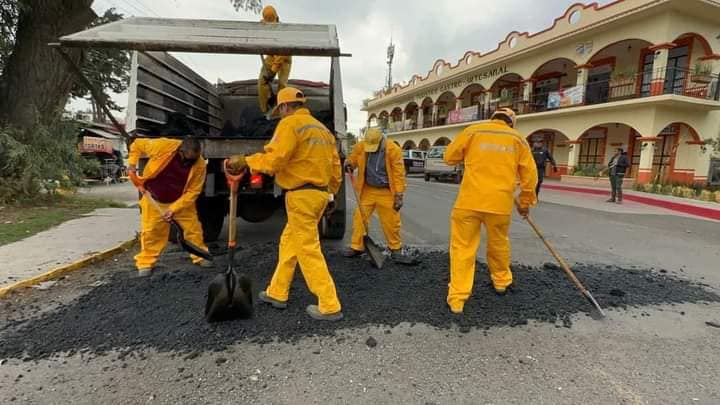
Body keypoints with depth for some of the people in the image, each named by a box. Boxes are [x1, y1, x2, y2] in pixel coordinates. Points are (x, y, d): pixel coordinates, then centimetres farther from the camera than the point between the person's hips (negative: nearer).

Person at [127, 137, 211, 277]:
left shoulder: (199, 165, -23)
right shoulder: (162, 145, -25)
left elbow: (193, 191, -18)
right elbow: (137, 145, -4)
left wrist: (174, 208, -23)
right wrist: (132, 164, -15)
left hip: (182, 201, 1)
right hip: (154, 199, 0)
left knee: (194, 228, 1)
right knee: (150, 231, 1)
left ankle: (200, 256, 18)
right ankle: (146, 263, 16)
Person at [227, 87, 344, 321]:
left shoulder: (290, 123, -8)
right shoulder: (321, 128, 18)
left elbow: (273, 160, -19)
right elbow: (335, 166, 18)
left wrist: (245, 161, -5)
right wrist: (330, 192, 26)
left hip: (302, 195, -9)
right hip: (319, 193, 9)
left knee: (308, 251, -4)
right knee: (289, 242, 18)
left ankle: (329, 307, 2)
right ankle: (277, 293, 29)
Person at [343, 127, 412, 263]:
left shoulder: (393, 150, -13)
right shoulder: (360, 147, -4)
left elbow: (399, 173, -12)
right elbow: (352, 159, 14)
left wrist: (399, 195, -14)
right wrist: (348, 164, -11)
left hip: (386, 192, -3)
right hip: (367, 191, 3)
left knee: (391, 222, 4)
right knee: (359, 219, 3)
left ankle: (396, 249, 21)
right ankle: (357, 247, 18)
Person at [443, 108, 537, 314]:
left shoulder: (472, 131, 5)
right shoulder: (518, 139, 10)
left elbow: (449, 157, 8)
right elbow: (530, 175, 9)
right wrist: (525, 202, 21)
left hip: (469, 201, -2)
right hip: (500, 203, 2)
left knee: (462, 247, 3)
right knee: (499, 244, 22)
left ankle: (457, 298, 1)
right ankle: (501, 282, 42)